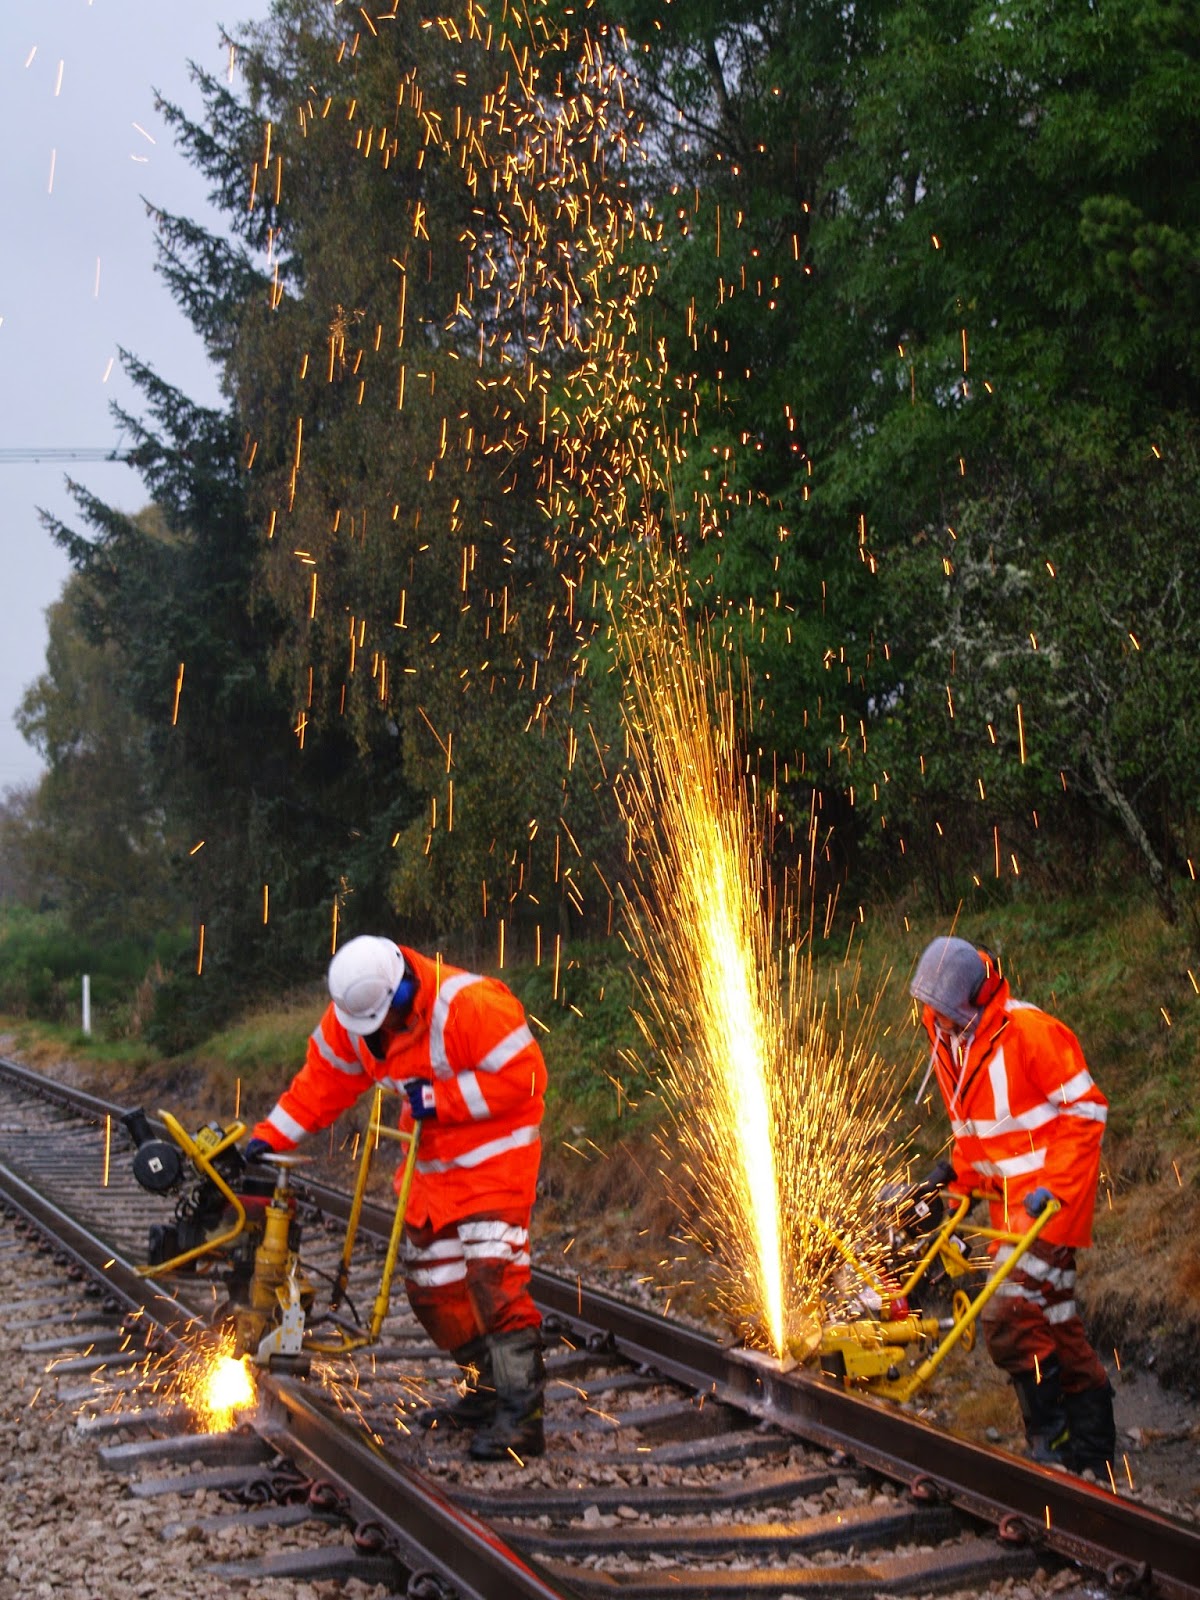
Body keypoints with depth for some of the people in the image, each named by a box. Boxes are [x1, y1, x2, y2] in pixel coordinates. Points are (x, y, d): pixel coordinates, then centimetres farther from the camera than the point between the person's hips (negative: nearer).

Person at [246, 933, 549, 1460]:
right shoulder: (353, 1014, -5)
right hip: (432, 1163, 8)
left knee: (492, 1278, -18)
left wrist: (439, 1099, -24)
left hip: (493, 1155, -8)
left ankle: (520, 1413, -17)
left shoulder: (469, 1004, -27)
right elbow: (323, 1080, 6)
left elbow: (523, 1075, -24)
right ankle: (485, 1392, 23)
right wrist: (271, 1136, -1)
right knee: (432, 1284, 9)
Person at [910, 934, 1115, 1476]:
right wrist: (960, 1168, 7)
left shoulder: (1027, 1031, -19)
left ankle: (1053, 1442, -3)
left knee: (1010, 1318, -16)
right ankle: (1092, 1455, 22)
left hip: (1050, 1200, -9)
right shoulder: (949, 1037, 7)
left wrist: (1053, 1188, -21)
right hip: (1009, 1200, 9)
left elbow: (1086, 1109, -17)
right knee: (1052, 1319, 13)